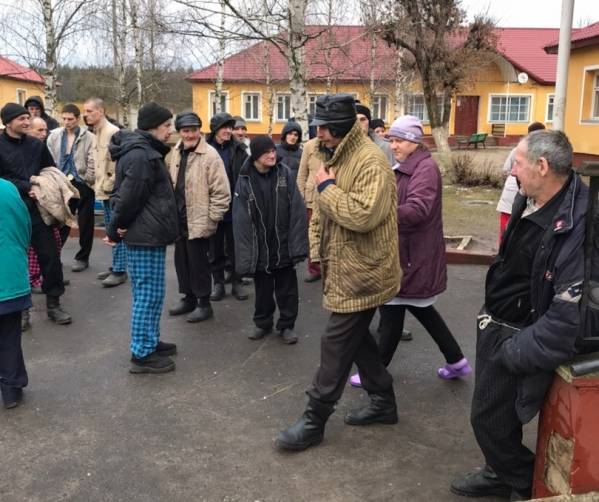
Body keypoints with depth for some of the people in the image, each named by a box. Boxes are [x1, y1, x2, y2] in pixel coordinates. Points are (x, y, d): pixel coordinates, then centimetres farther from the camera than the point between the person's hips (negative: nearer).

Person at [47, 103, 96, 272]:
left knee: (85, 223, 7)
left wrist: (87, 180, -10)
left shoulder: (89, 137, -8)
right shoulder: (54, 136, 3)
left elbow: (92, 163, -9)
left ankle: (82, 257, 19)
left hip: (83, 184, -3)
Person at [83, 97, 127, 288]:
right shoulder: (96, 133, 13)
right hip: (104, 191, 9)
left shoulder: (113, 132, -15)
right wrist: (98, 184, 11)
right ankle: (116, 266, 25)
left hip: (114, 191, -9)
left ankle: (120, 270, 3)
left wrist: (109, 185, -15)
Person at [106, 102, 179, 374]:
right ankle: (142, 355, 5)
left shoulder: (145, 151, 15)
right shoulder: (140, 155, -19)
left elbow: (126, 195, 18)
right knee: (149, 295, -4)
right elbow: (130, 197, -22)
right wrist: (116, 229, -9)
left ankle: (150, 342, 30)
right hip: (145, 237, -10)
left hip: (148, 234, 10)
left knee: (149, 294, 18)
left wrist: (117, 228, 11)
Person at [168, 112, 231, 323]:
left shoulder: (210, 155, -16)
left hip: (198, 221, -7)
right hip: (179, 219, 7)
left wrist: (211, 219, -16)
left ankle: (204, 303, 18)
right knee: (181, 261, 17)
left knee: (198, 263, 2)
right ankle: (189, 297, 33)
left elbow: (221, 192, -17)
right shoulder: (176, 152, 7)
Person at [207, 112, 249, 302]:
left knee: (235, 248, 10)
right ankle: (218, 283, 24)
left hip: (234, 208, 0)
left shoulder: (239, 150, -1)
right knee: (216, 249, 11)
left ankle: (237, 282, 22)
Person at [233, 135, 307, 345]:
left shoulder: (285, 173, -6)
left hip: (284, 245, 0)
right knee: (263, 290, 16)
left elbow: (297, 211, -8)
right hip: (261, 247, 0)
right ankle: (262, 323, 35)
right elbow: (241, 221, -9)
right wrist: (245, 255, -13)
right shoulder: (245, 180, -8)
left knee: (287, 289, 12)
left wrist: (297, 245, -12)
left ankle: (286, 325, 28)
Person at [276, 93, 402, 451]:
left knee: (337, 343, -2)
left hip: (361, 272, -10)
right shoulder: (336, 156, 12)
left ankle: (314, 421, 10)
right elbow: (321, 210, 21)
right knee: (356, 337, 18)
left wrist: (328, 187, -21)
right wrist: (318, 250, 15)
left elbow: (364, 215, -33)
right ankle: (383, 402, 34)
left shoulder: (370, 161, -20)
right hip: (343, 268, 10)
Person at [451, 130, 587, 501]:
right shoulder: (530, 199, -2)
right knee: (488, 414, 22)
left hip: (518, 336, -8)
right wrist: (490, 312, 14)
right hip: (496, 324, 8)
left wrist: (515, 354, -21)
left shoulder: (577, 223, -29)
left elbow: (569, 314, -29)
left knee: (490, 418, 5)